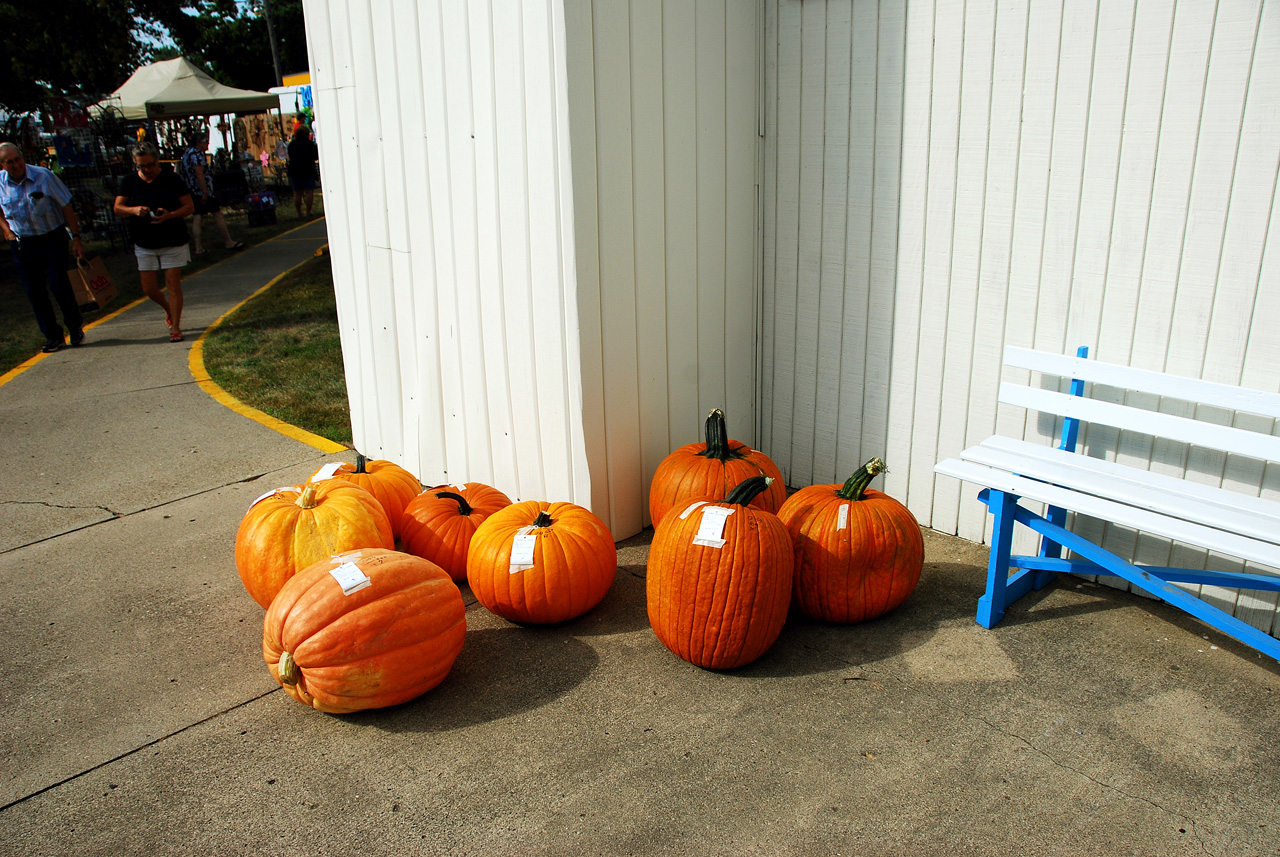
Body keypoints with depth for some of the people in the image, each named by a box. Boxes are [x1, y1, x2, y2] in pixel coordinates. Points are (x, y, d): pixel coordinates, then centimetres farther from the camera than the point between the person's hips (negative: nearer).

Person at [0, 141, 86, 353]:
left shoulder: (44, 176, -12)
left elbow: (66, 206, -7)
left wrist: (76, 237, -9)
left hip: (52, 238, -3)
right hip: (22, 243, 3)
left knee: (58, 284, -11)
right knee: (33, 291, 4)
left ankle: (75, 326, 14)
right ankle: (53, 336, 15)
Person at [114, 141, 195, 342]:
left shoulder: (171, 179, -5)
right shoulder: (129, 181, 2)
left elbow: (189, 206, -6)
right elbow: (117, 209, 1)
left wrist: (170, 215, -24)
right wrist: (134, 210, -21)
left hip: (173, 242, -3)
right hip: (144, 244, 3)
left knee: (173, 283, -5)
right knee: (149, 288, 3)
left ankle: (175, 327, 2)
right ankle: (169, 310, 33)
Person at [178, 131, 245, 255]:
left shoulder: (186, 153, 16)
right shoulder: (198, 154, -14)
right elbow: (199, 174, -21)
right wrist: (205, 192, -22)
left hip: (190, 191, 9)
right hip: (201, 191, -9)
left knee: (197, 217, 7)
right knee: (217, 213, 1)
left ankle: (198, 248, 4)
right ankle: (228, 242, 7)